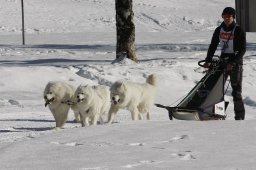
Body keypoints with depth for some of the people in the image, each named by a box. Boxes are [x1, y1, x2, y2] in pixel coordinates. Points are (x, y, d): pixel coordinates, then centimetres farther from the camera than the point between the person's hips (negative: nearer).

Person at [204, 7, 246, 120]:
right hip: (223, 61, 5)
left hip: (236, 63, -5)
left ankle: (239, 117, -4)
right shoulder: (219, 30, 8)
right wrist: (208, 61, 0)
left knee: (236, 92, -7)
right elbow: (213, 46, 13)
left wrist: (233, 63, -18)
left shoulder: (239, 31, -6)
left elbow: (242, 50, -9)